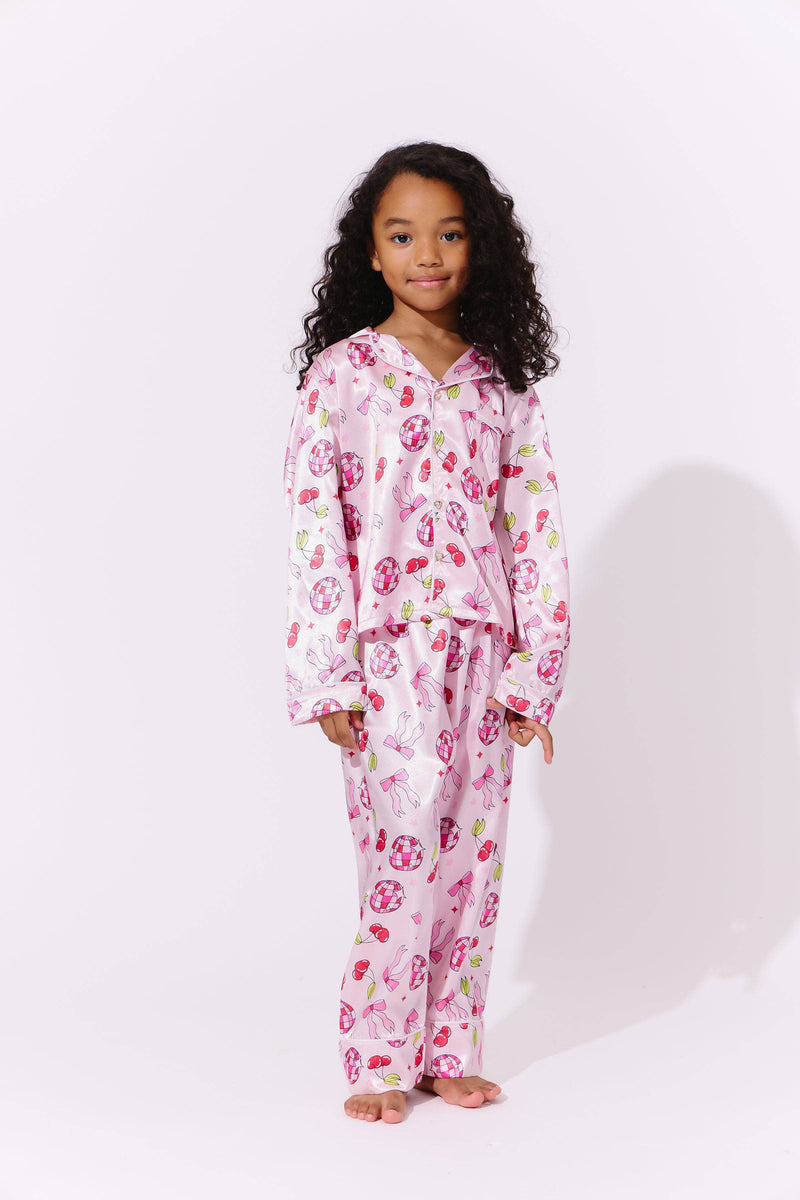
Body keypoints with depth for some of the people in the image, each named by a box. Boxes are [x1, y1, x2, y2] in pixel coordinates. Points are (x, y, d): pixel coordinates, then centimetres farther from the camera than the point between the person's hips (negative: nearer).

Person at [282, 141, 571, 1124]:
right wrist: (328, 676, -9)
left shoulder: (504, 385, 8)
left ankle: (449, 1051, 19)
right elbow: (313, 527, -4)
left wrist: (534, 666, 1)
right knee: (407, 849, -7)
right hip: (389, 648, -3)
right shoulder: (340, 375, -1)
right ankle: (377, 1060, 7)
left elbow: (537, 527, 7)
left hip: (484, 652, 4)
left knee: (473, 853, 6)